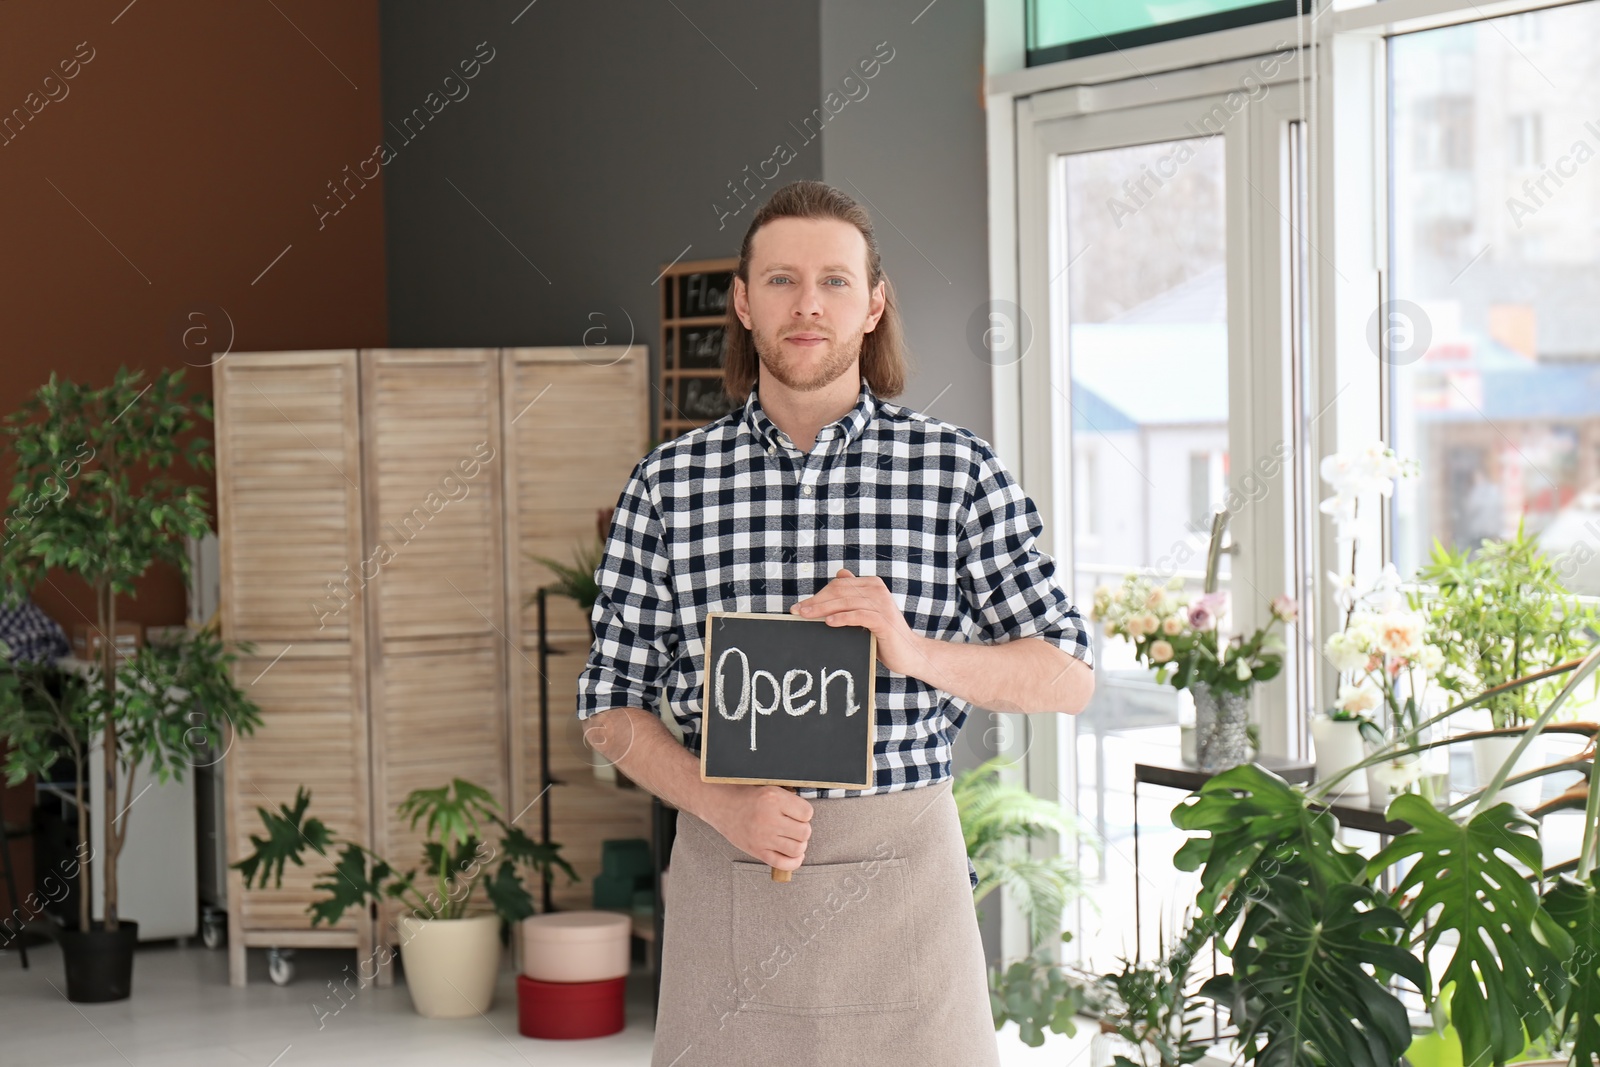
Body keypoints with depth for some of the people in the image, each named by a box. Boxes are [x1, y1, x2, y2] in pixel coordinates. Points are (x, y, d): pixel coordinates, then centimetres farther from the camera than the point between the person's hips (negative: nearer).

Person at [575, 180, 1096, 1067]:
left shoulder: (957, 470, 1)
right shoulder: (668, 483, 3)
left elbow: (1068, 678, 2)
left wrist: (913, 650, -15)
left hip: (901, 859, 0)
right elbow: (609, 708, 5)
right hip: (724, 865, 1)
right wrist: (720, 802, -12)